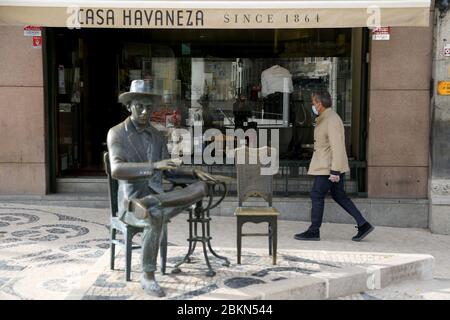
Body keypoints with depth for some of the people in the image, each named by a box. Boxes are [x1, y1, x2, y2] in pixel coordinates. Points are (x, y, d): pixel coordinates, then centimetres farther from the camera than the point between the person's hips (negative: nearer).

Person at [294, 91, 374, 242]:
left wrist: (334, 171, -25)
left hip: (329, 167, -10)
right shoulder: (325, 119, 14)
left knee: (316, 196, -1)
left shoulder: (332, 120, -18)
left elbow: (337, 147, -23)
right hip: (332, 167, 10)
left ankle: (314, 231, 8)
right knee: (339, 196, 12)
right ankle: (363, 225, 12)